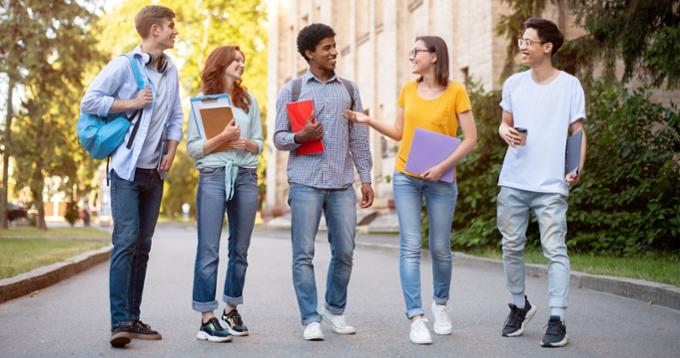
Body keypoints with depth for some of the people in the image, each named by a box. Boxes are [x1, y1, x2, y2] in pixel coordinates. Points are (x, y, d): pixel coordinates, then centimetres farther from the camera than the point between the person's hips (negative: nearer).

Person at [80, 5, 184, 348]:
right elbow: (89, 101, -9)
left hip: (155, 172, 6)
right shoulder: (123, 65, -6)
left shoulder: (171, 71, 13)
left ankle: (134, 318, 13)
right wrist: (132, 103, -14)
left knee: (143, 246, 8)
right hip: (126, 169, -6)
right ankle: (119, 322, -13)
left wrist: (171, 153, 5)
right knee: (125, 241, -13)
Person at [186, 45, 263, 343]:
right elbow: (192, 148, -1)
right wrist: (222, 137, -14)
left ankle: (231, 310, 19)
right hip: (213, 176, -4)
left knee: (240, 250, 7)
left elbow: (259, 144, 14)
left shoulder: (249, 101, 15)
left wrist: (247, 144, -7)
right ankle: (206, 319, -5)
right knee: (209, 251, -6)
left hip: (246, 177, 4)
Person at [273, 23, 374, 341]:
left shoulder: (348, 89, 13)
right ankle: (310, 319, 6)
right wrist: (300, 137, -17)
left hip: (342, 184, 3)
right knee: (304, 254, -2)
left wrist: (366, 178, 7)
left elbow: (359, 138, 13)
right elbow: (279, 138, 4)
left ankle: (335, 310, 24)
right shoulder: (292, 90, 5)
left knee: (344, 252, 5)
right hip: (306, 183, -2)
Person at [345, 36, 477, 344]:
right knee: (410, 247, -5)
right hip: (405, 177, 3)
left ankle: (440, 304, 32)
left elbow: (470, 139, -6)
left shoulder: (456, 92, -5)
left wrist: (442, 166, -16)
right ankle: (416, 318, -3)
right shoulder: (408, 90, 6)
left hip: (440, 180, -2)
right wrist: (368, 121, 4)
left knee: (440, 249, 7)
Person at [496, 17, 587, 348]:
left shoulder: (569, 85, -2)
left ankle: (557, 321, -4)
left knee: (554, 250, -8)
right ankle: (519, 305, 30)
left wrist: (577, 169, -17)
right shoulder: (513, 84, 8)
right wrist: (506, 133, -7)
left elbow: (578, 132, -1)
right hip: (513, 182, 4)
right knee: (512, 247, 10)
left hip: (551, 185, -4)